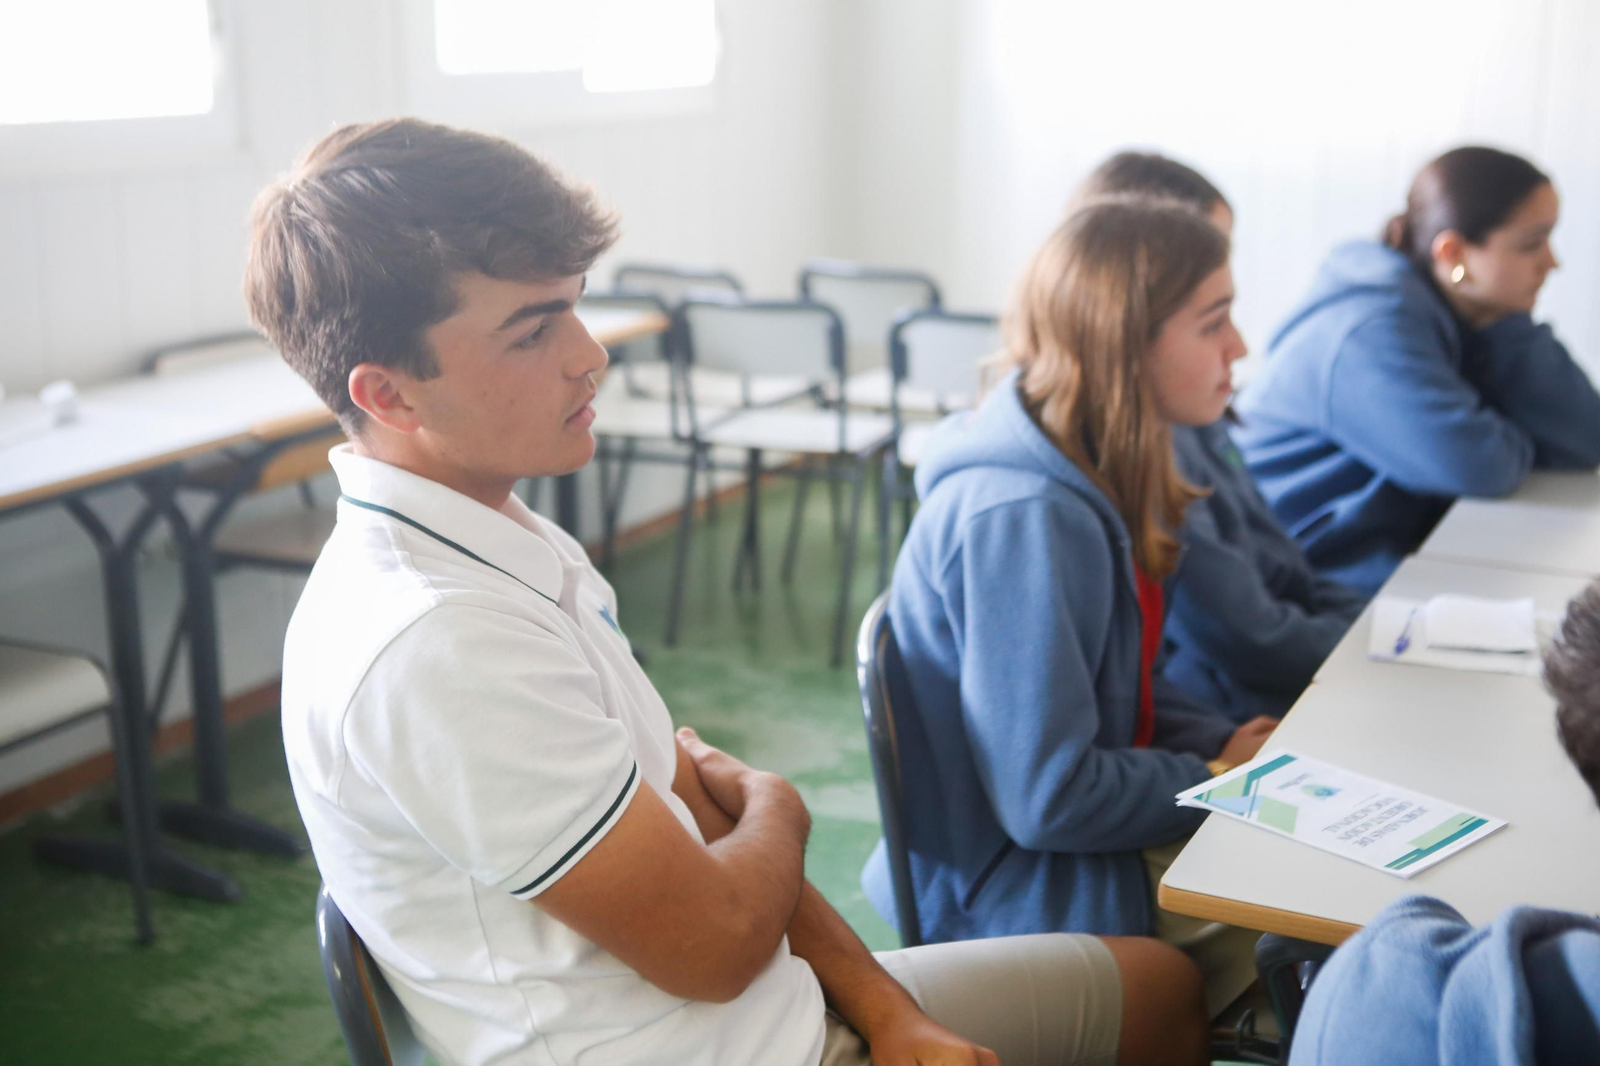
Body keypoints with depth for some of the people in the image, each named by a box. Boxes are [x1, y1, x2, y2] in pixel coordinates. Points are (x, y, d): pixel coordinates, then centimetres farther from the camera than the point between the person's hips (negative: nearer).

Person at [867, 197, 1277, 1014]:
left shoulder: (1086, 474, 2)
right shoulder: (1024, 519, -27)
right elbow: (1048, 801, -25)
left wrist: (1229, 744, -1)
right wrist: (1220, 780, -11)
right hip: (1019, 898, -8)